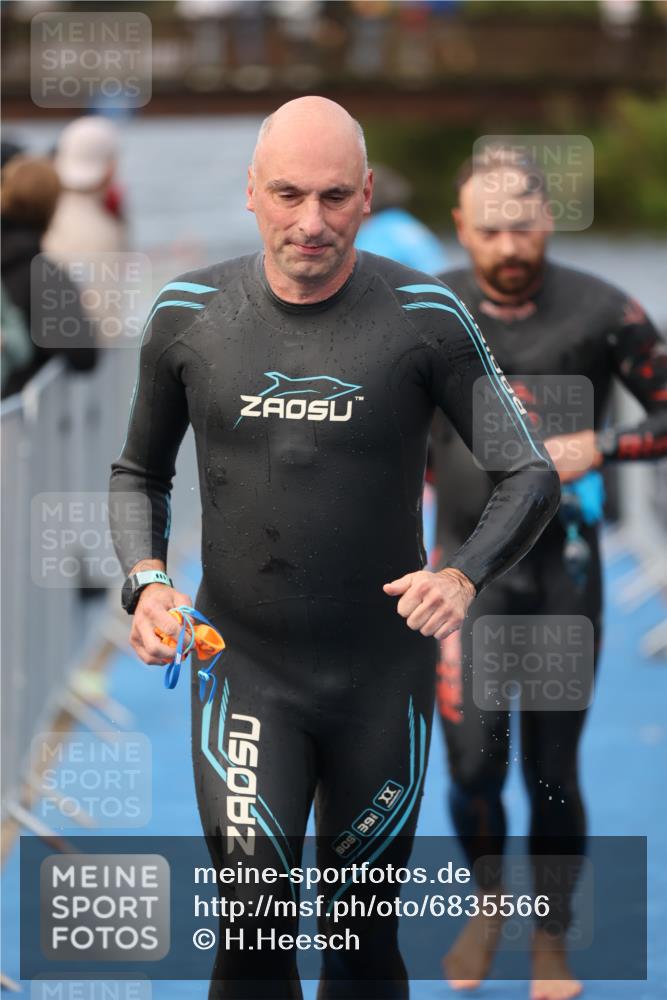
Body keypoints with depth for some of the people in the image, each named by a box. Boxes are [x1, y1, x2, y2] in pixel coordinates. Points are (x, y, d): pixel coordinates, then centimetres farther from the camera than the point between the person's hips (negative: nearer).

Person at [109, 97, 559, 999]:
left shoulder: (424, 318, -7)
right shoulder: (189, 315, -2)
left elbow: (532, 477, -2)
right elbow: (139, 474, 13)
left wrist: (465, 573, -21)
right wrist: (145, 582, -7)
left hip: (384, 679, 0)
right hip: (242, 671, 0)